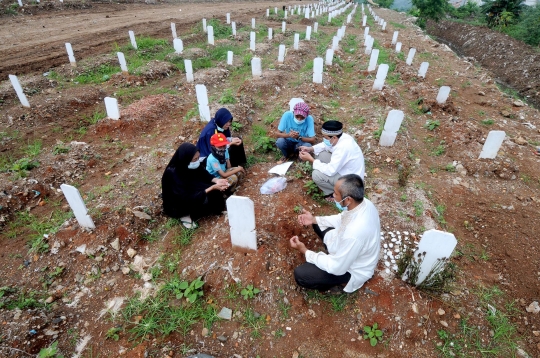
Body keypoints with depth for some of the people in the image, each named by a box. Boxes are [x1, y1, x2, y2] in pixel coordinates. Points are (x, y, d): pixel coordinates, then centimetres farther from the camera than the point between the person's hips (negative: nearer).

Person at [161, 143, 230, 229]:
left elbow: (204, 174, -1)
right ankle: (185, 215, -6)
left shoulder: (193, 164, -19)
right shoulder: (173, 174, -36)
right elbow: (188, 198, -35)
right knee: (203, 199, -29)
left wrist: (216, 180, -22)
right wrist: (212, 188, -38)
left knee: (214, 192, -13)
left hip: (193, 191, 6)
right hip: (177, 204, -6)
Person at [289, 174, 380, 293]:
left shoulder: (354, 234, -43)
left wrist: (305, 251, -22)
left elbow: (337, 268, -28)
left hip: (350, 269, -7)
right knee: (318, 224, 13)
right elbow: (342, 219, 4)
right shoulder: (364, 203, -18)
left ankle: (339, 283, 8)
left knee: (300, 275, -13)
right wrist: (314, 219, -4)